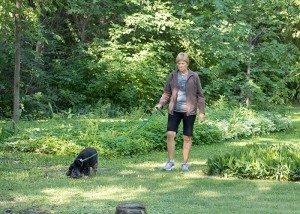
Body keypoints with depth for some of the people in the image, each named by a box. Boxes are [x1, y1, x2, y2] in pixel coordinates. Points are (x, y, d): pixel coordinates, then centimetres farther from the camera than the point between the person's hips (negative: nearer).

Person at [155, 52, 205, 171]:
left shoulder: (194, 77, -1)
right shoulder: (172, 76, 5)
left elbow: (200, 95, 2)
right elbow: (167, 93, 10)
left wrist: (202, 111, -3)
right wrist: (160, 104, -7)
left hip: (189, 111, -2)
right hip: (174, 110, 2)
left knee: (187, 137, 4)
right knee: (170, 134, -8)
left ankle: (185, 163, 14)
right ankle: (171, 161, 3)